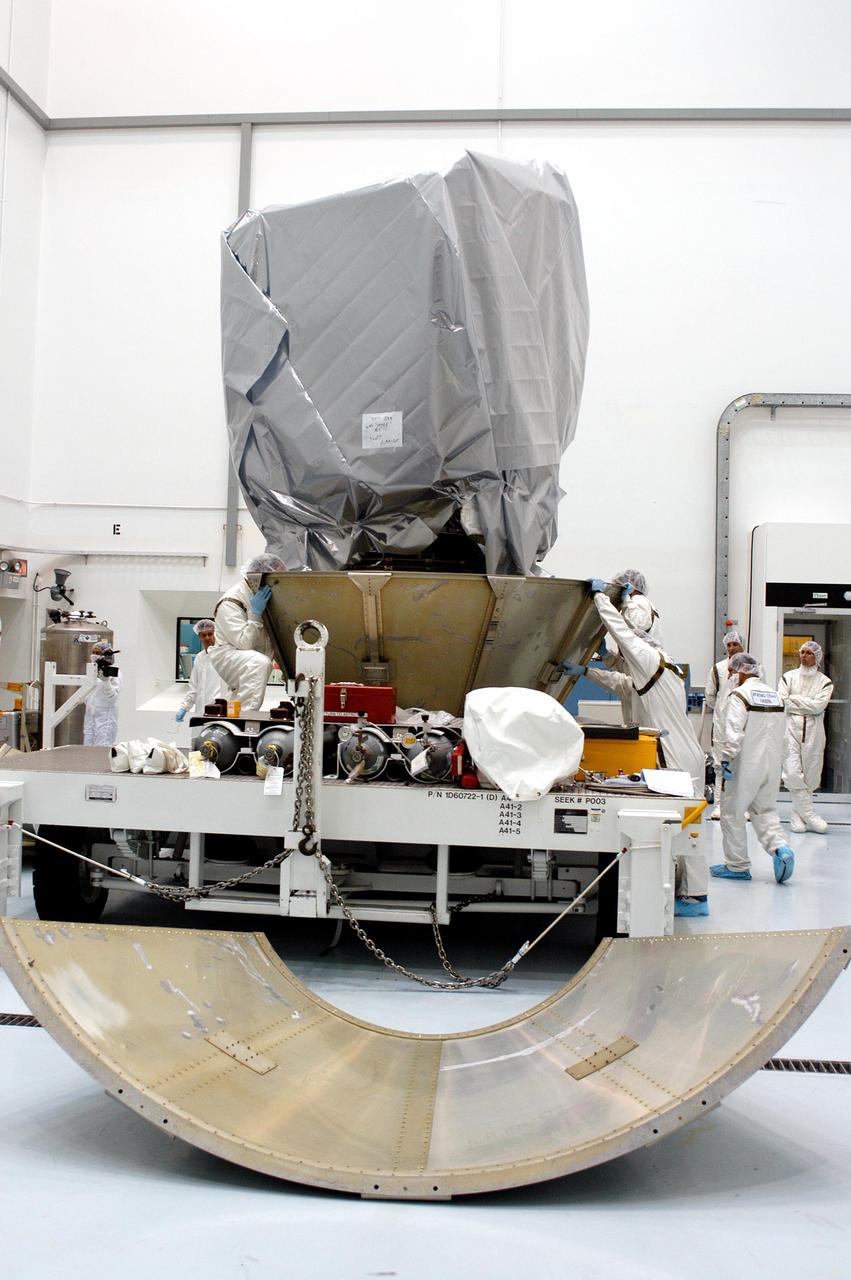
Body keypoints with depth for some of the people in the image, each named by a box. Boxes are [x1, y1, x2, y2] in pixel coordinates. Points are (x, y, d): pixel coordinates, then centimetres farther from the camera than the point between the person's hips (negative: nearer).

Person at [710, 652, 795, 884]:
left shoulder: (739, 695, -13)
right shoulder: (775, 695, 12)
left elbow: (732, 732, -22)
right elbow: (779, 734, 17)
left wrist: (726, 760, -19)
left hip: (745, 766, -7)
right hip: (771, 765, 7)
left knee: (733, 813, 5)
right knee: (764, 810, 17)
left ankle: (737, 866, 10)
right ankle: (780, 848, -5)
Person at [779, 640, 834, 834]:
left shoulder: (824, 682, 6)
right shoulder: (788, 677, 8)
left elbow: (819, 706, -9)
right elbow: (782, 702, -2)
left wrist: (794, 700, -7)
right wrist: (807, 705, -10)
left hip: (813, 731, 1)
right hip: (791, 728, 0)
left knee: (810, 774, 1)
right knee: (793, 772, -11)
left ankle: (798, 815, 11)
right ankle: (808, 814, -4)